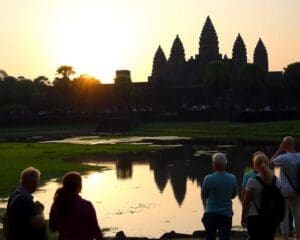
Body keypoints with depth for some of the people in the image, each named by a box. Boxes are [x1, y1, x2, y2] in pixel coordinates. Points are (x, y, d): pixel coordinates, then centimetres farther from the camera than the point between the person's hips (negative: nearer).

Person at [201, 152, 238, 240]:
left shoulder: (208, 179, -13)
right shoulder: (232, 179, -6)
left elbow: (203, 195, 1)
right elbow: (234, 195, 9)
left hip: (211, 214, 0)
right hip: (226, 214, 1)